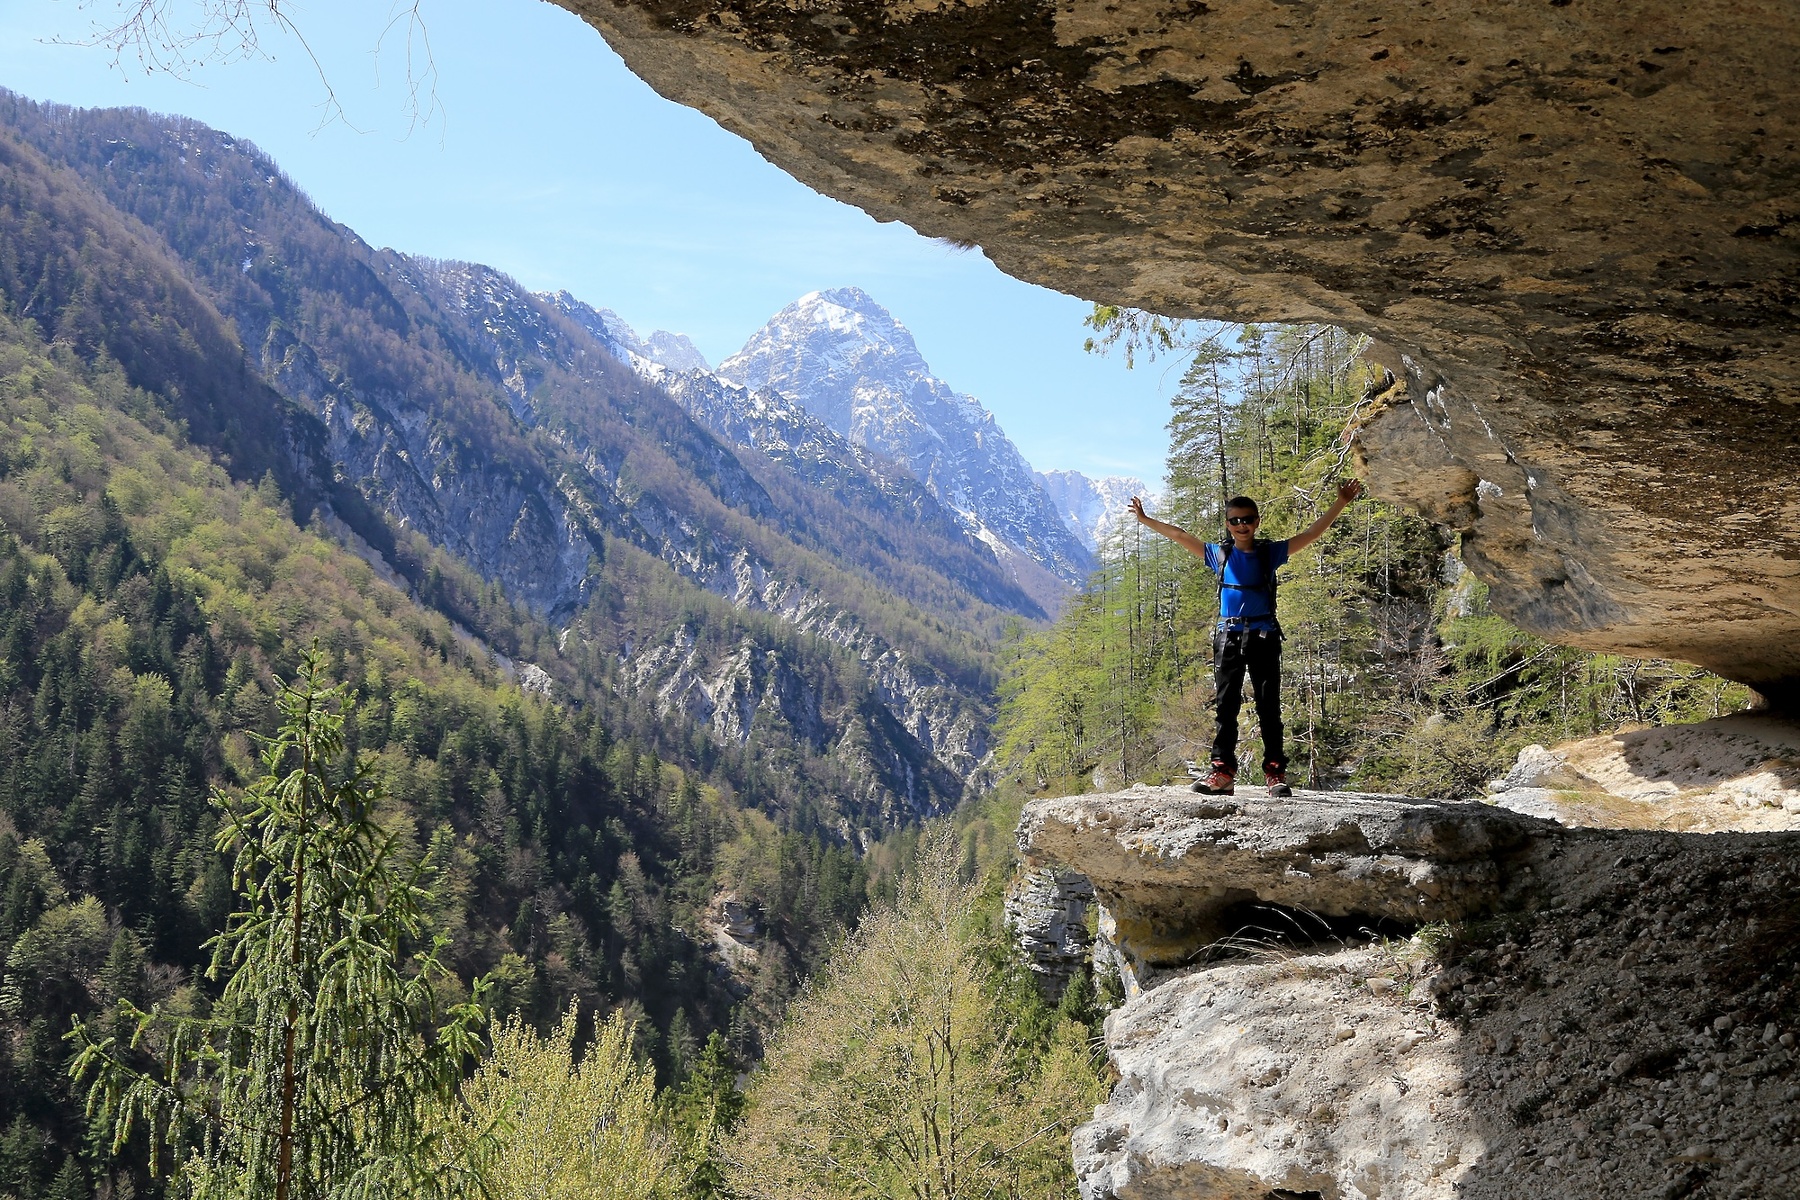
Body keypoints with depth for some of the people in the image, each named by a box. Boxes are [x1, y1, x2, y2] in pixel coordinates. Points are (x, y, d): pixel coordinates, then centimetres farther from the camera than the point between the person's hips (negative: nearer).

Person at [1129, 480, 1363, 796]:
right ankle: (1223, 772, 2)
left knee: (1269, 707, -1)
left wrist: (1341, 504, -5)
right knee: (1226, 706, 2)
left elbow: (1311, 534, 2)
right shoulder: (1219, 555, 9)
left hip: (1264, 636, -2)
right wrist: (1146, 519, 7)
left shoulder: (1270, 553, 5)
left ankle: (1275, 773, -1)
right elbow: (1180, 536, 10)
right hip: (1228, 637, 2)